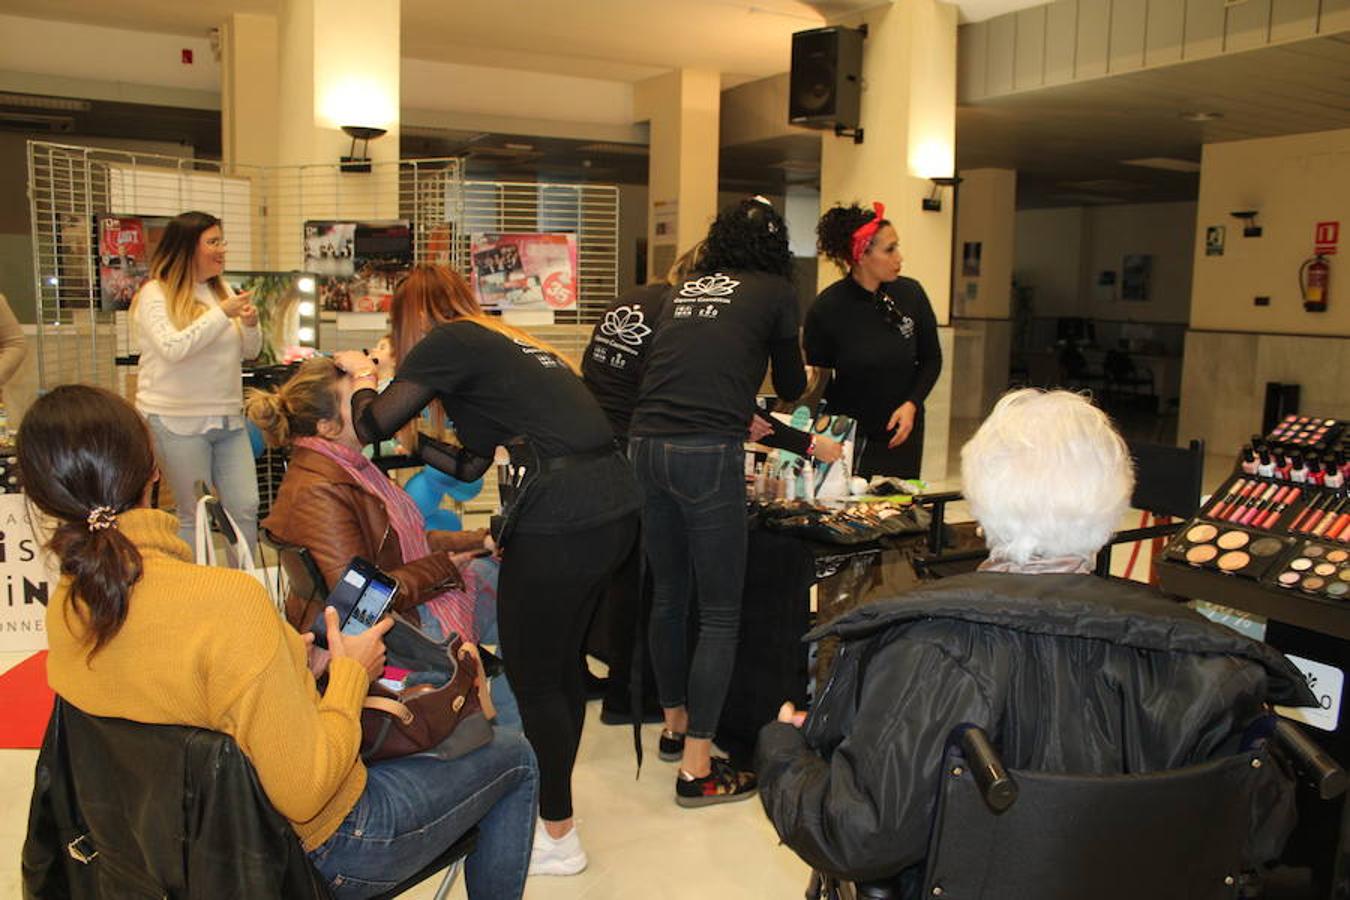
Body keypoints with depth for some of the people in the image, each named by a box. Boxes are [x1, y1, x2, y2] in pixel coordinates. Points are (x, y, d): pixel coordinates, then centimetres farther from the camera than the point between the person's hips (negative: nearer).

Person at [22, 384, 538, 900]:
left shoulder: (63, 610, -10)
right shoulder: (225, 601, -35)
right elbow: (305, 791, -28)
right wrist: (350, 673, -14)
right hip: (317, 841, -7)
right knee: (514, 759, 14)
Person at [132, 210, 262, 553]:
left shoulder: (222, 290, 11)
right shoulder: (155, 294, -6)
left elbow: (249, 351, 14)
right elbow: (173, 348, -21)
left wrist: (250, 325, -7)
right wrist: (222, 314, -19)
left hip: (228, 418, 6)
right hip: (178, 421, -6)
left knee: (246, 508, 5)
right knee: (195, 515, 2)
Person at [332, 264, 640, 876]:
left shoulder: (449, 341, -1)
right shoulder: (509, 342, 24)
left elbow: (371, 426, -2)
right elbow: (470, 464, 28)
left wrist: (362, 375, 17)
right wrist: (415, 441, 32)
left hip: (560, 519, -9)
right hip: (614, 507, 9)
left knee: (531, 675, 7)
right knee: (562, 662, 22)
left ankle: (558, 838, 22)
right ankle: (553, 800, 39)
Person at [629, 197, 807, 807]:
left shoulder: (685, 289, 22)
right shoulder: (776, 292, 8)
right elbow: (791, 386, 20)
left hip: (645, 444, 6)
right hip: (707, 454, -6)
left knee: (667, 596, 19)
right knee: (720, 614, 3)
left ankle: (675, 725, 36)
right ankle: (696, 768, 8)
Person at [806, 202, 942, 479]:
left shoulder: (911, 293, -4)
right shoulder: (826, 308, -12)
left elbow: (932, 359, 6)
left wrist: (912, 404, -8)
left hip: (903, 432, 3)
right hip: (849, 434, -3)